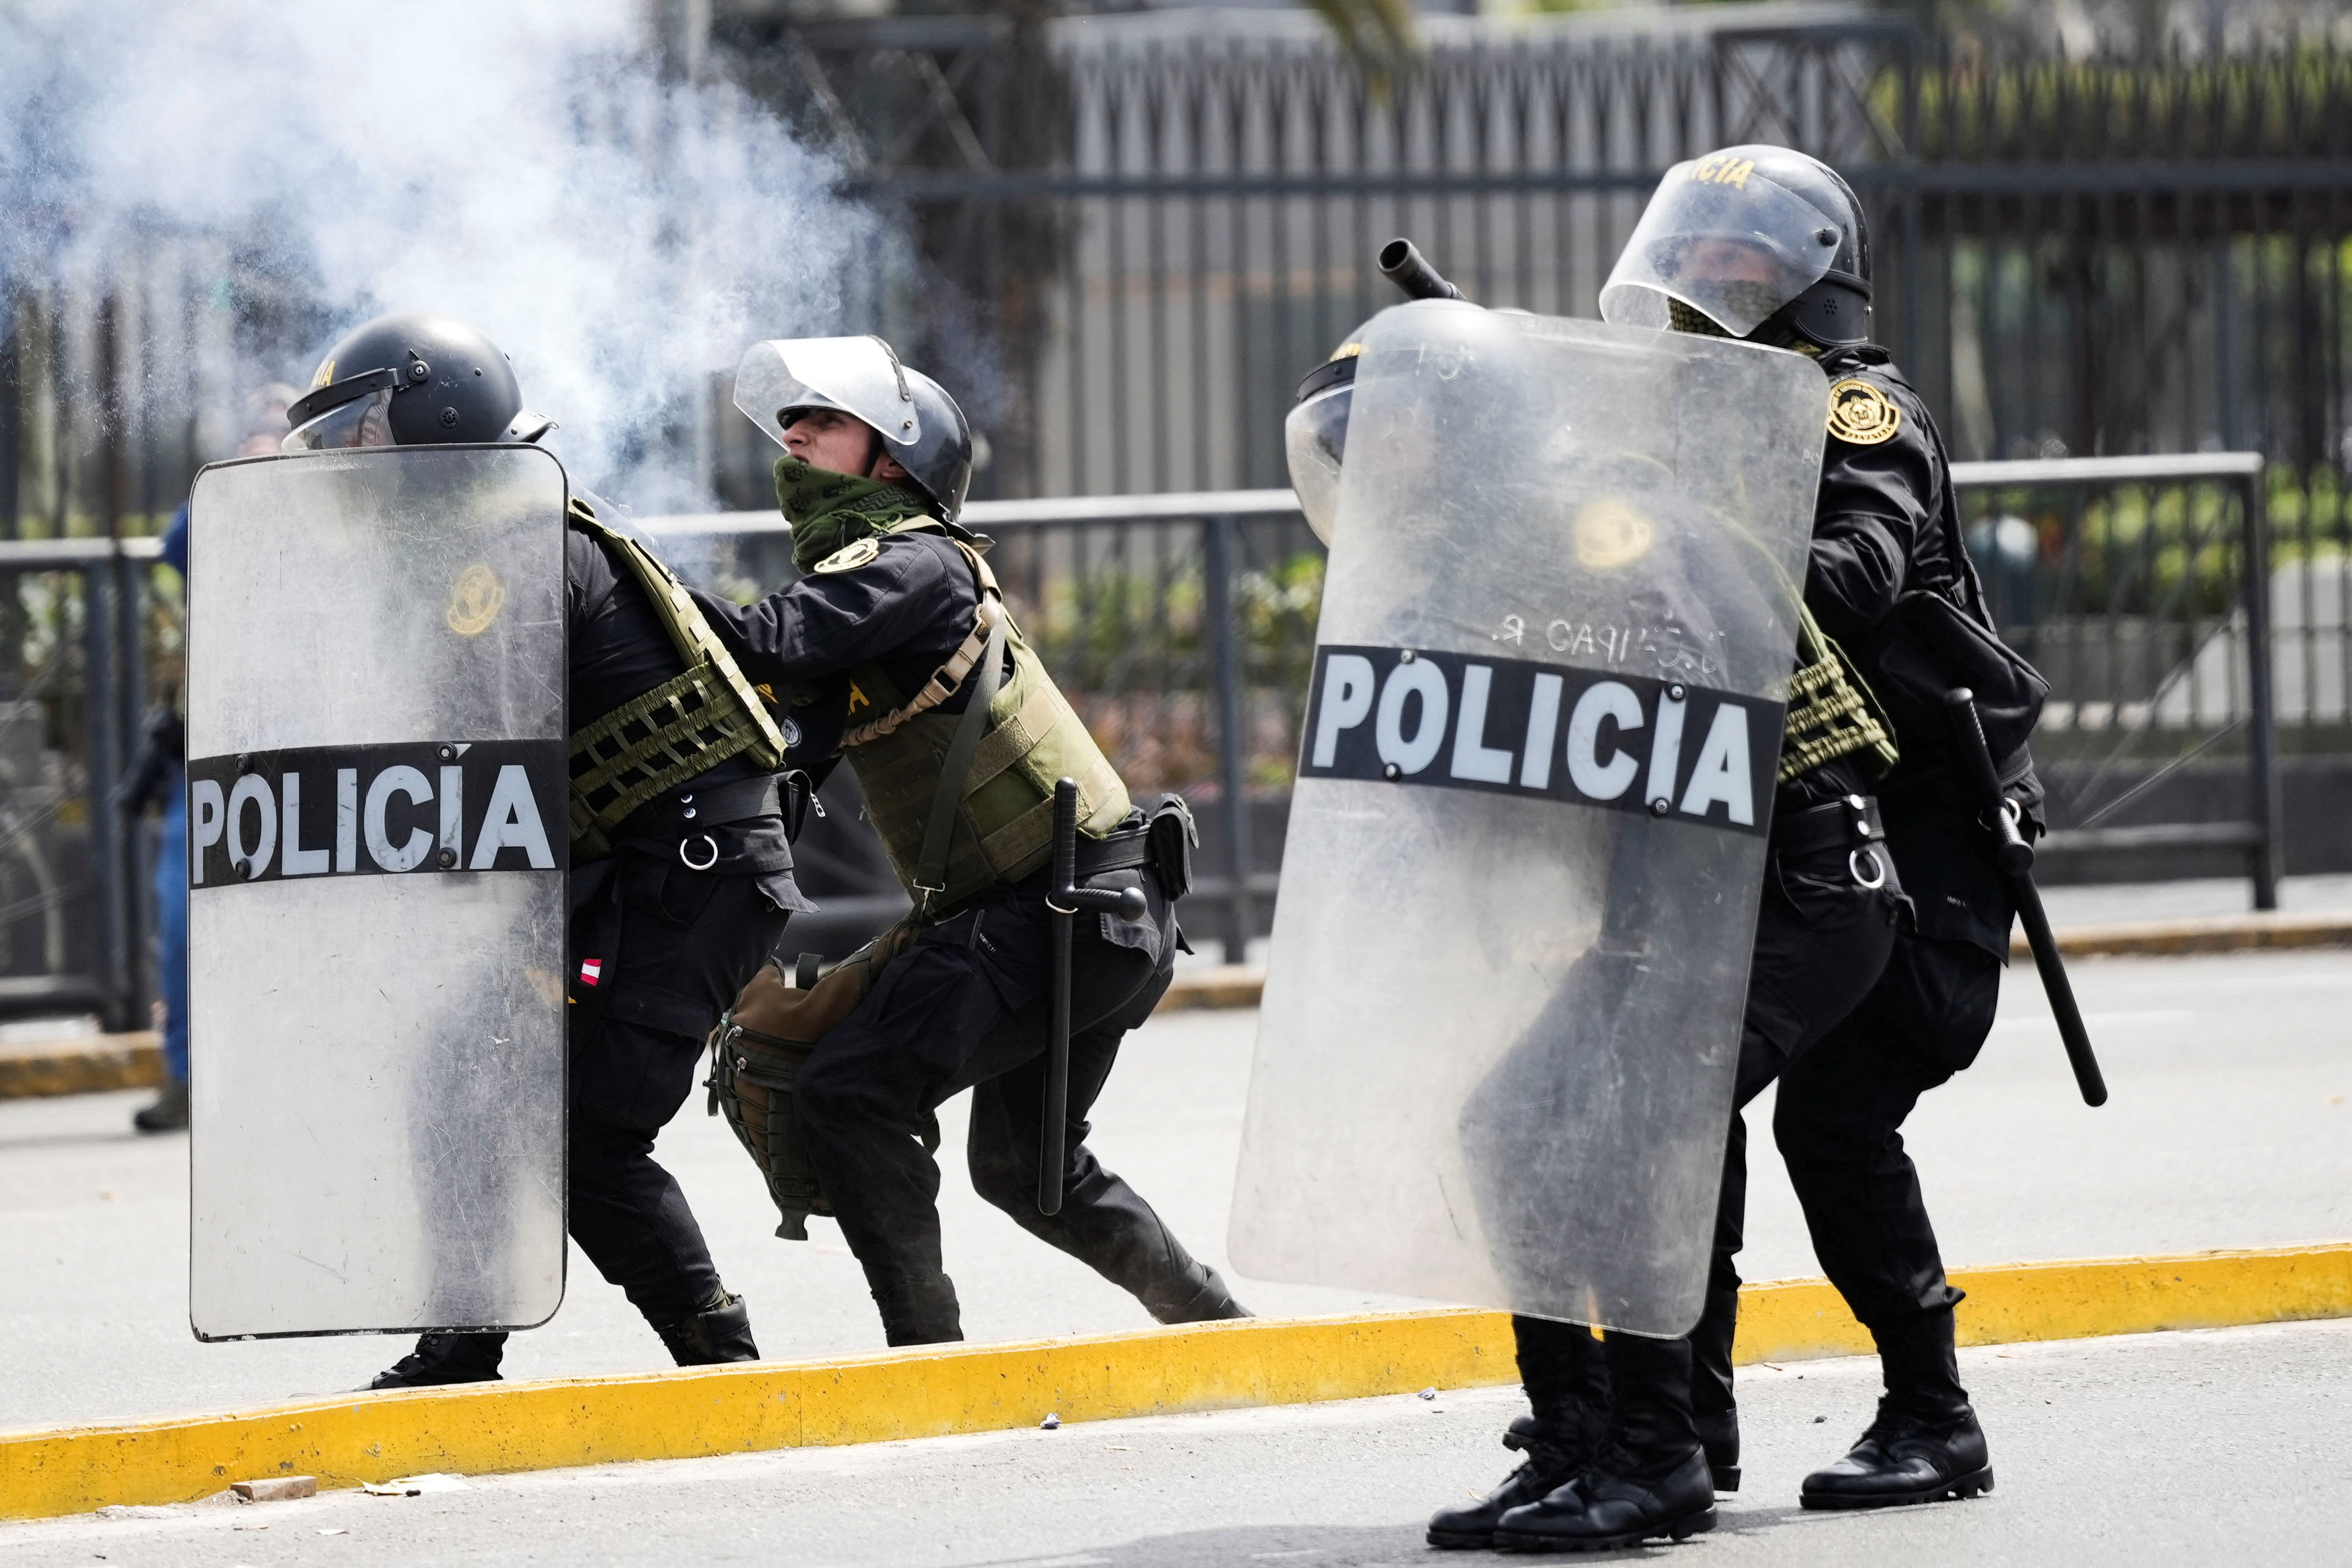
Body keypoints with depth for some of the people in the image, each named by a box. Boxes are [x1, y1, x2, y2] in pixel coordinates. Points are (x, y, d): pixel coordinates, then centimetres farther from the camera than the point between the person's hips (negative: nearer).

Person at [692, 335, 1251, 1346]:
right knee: (1021, 1165, 26)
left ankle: (926, 1351, -13)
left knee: (851, 1092, -17)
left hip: (1073, 910, -11)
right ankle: (1214, 1321, 37)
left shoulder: (918, 565, -10)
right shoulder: (861, 580, 19)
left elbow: (768, 645, -26)